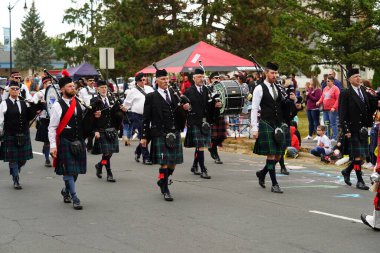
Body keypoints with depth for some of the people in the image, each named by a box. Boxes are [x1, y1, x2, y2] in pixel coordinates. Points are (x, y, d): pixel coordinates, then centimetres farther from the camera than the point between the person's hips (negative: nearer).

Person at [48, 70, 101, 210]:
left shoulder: (78, 103, 9)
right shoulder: (57, 106, -10)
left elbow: (83, 121, 22)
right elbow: (52, 127, -10)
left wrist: (94, 116, 1)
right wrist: (53, 146, -16)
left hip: (79, 142, 6)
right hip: (65, 142, -6)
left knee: (76, 170, 12)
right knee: (68, 170, -4)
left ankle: (66, 191, 34)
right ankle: (74, 198, 3)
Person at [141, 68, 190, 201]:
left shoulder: (174, 95, 13)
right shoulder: (151, 97, -1)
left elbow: (179, 114, 15)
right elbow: (146, 118, -1)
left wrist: (184, 108, -7)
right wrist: (144, 136, -4)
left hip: (175, 133, 5)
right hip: (160, 134, -5)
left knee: (173, 162, 9)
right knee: (164, 163, -6)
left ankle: (162, 181, 33)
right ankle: (165, 190, 4)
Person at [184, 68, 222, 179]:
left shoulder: (207, 90, 11)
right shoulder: (189, 92, -1)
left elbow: (211, 105, 13)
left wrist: (217, 105, -7)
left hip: (206, 122, 5)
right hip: (195, 123, -5)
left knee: (200, 145, 13)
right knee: (200, 146, -7)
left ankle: (194, 166, 30)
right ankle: (203, 170, -5)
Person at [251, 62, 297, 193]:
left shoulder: (278, 88, 13)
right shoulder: (259, 89, -5)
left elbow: (284, 106, 21)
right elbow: (254, 109, -8)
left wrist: (292, 99, -1)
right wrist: (255, 128, -14)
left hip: (279, 125, 6)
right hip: (266, 124, -6)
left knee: (278, 155, 8)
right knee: (271, 155, -5)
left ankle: (262, 173, 31)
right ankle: (274, 184, -1)